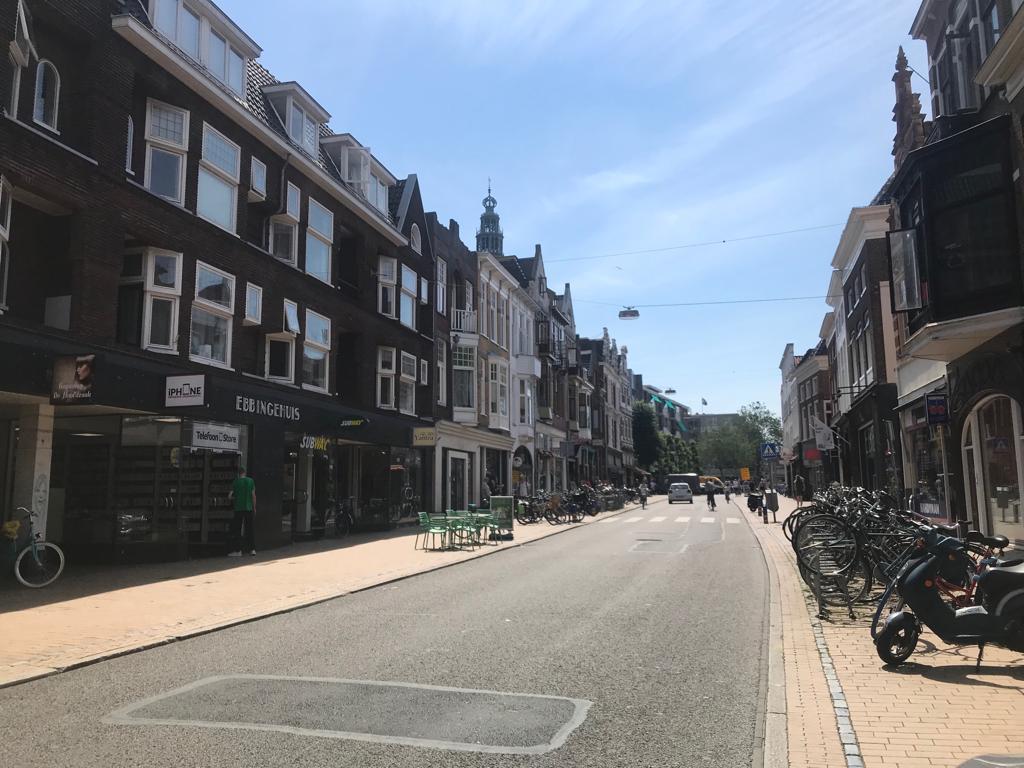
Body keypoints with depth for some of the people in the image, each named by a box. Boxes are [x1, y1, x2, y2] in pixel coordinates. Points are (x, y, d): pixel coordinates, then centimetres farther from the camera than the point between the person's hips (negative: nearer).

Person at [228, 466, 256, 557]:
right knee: (249, 529, 10)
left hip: (239, 508, -2)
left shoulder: (236, 482, -3)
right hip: (249, 508, 2)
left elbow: (229, 496, -5)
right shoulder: (250, 481, 1)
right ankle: (252, 549, 10)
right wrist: (254, 508, 9)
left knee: (237, 530, 3)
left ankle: (238, 550, 1)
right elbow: (253, 495, 1)